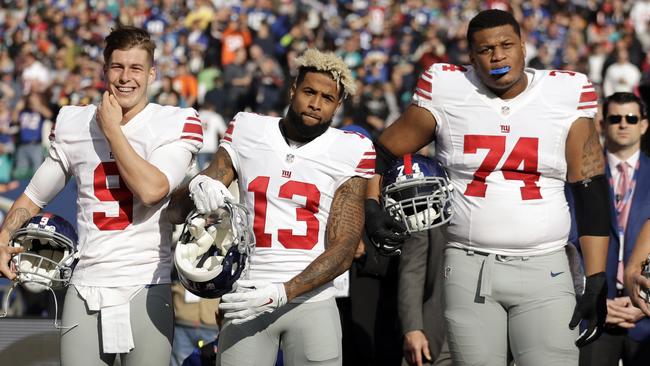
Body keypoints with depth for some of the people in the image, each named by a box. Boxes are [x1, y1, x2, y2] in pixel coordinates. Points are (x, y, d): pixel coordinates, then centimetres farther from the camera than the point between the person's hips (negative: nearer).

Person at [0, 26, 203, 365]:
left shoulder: (177, 124, -1)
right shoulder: (74, 124, 10)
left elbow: (151, 191, -17)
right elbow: (34, 196, 20)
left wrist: (112, 130, -9)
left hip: (147, 289, -3)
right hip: (87, 285, 3)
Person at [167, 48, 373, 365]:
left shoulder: (349, 152, 0)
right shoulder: (247, 134, 6)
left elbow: (343, 251, -5)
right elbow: (176, 211, 6)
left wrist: (281, 293, -18)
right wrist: (197, 188, -19)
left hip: (312, 301, -1)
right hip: (247, 300, 1)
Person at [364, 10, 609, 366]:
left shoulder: (565, 96, 1)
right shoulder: (446, 93, 1)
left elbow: (591, 195, 2)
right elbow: (383, 153, 13)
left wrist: (596, 281, -2)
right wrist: (371, 208, -5)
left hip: (544, 270, 0)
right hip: (469, 269, 0)